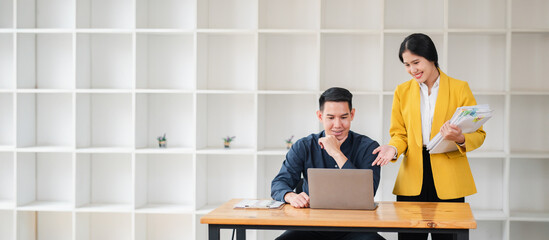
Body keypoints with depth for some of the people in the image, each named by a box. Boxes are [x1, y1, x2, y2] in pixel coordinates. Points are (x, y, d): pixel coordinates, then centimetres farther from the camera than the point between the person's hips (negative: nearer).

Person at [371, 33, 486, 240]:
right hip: (412, 180, 2)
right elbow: (400, 134, 14)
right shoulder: (402, 91, 11)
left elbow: (478, 134, 3)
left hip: (449, 183, -2)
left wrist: (460, 138, -19)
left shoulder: (460, 88, 2)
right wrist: (393, 148, -9)